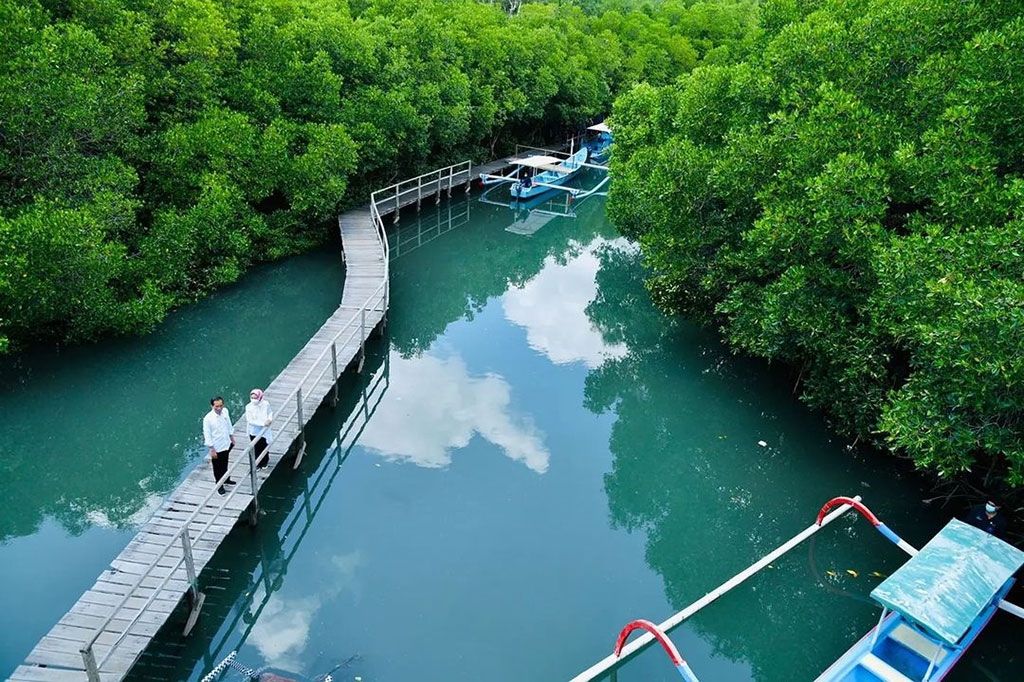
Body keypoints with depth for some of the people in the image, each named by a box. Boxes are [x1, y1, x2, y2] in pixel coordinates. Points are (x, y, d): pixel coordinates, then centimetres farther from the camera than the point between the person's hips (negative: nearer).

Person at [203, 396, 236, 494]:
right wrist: (212, 450, -16)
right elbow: (207, 435, -20)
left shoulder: (225, 411, -11)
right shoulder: (208, 419, -27)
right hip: (217, 447, -5)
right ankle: (219, 485, 34)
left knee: (225, 464, 26)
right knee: (218, 467, 14)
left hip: (226, 444, 5)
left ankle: (226, 480, 48)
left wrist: (232, 437, 14)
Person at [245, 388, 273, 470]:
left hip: (264, 431, 2)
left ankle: (264, 462, 40)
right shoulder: (249, 407, -19)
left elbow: (270, 413, 3)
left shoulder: (266, 404, -14)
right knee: (256, 448, 10)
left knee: (264, 447, 17)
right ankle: (257, 464, 32)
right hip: (254, 432, -2)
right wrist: (263, 423, -29)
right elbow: (250, 420, -23)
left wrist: (269, 419, -19)